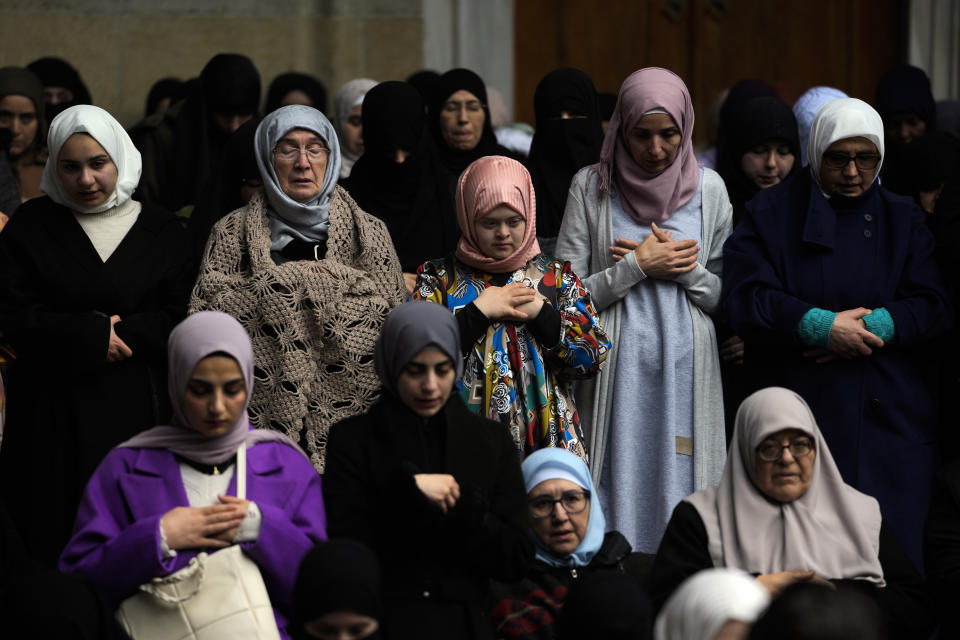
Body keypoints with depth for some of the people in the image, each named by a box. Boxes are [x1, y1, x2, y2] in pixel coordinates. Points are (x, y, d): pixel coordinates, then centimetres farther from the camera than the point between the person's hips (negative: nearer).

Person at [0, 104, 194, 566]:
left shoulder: (160, 230, 7)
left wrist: (121, 333, -12)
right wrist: (92, 336, -12)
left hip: (136, 411, 0)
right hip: (52, 418, 0)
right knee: (53, 539, -2)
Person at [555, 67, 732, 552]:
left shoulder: (708, 189, 6)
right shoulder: (591, 188, 2)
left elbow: (728, 294, 8)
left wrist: (683, 271, -8)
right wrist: (639, 266, -9)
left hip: (686, 371, 1)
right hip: (616, 374, -1)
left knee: (680, 491, 0)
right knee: (618, 495, -2)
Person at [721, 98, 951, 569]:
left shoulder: (903, 221, 14)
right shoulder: (771, 214, 7)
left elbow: (935, 305, 3)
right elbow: (744, 298, -5)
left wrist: (873, 325, -13)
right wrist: (821, 325, -16)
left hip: (888, 419, 2)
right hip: (799, 416, -2)